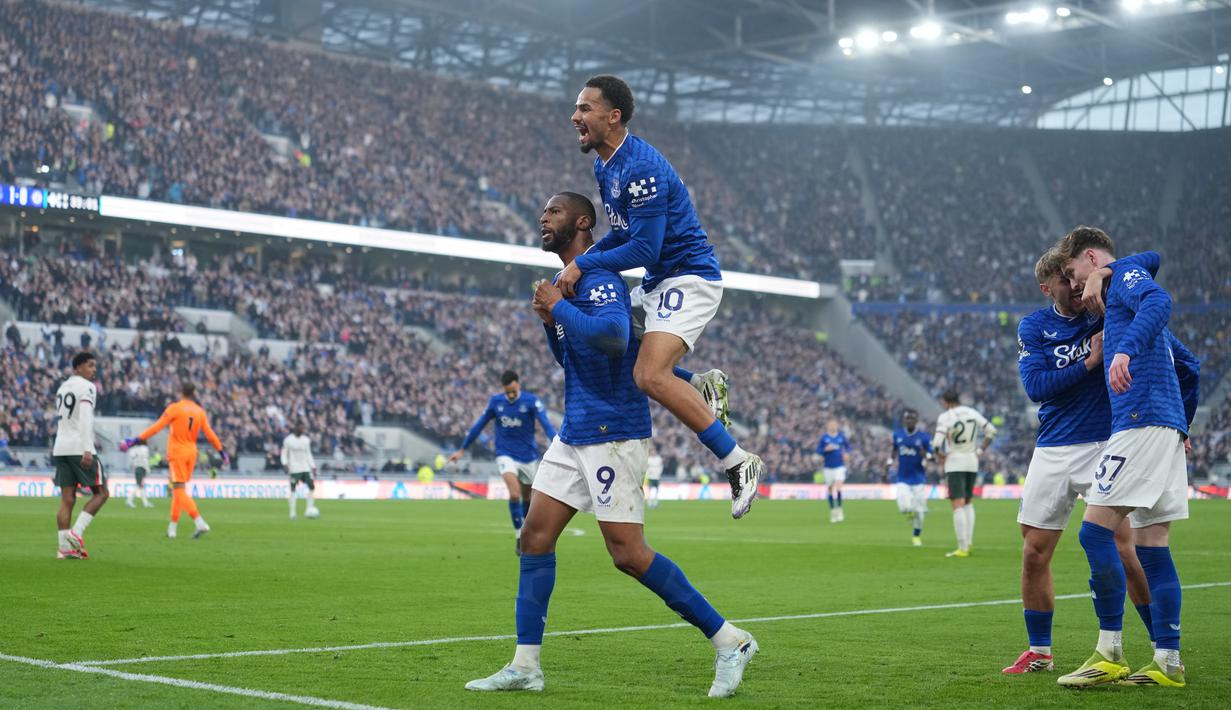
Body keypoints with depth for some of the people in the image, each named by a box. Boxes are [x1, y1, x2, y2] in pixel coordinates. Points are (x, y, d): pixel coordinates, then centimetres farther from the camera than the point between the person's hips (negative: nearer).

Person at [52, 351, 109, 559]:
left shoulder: (63, 388, 20)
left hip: (61, 447, 8)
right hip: (79, 447, -8)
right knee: (101, 493, 2)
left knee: (67, 499, 5)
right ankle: (76, 533, -10)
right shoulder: (87, 387, -6)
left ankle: (65, 547, 0)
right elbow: (85, 419, -17)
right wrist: (87, 450, -23)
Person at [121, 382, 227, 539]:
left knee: (179, 490, -8)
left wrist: (137, 440, -12)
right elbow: (210, 435, 8)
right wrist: (221, 451, 20)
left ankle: (200, 522, -24)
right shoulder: (200, 412, 6)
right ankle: (172, 527, 18)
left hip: (177, 452, -5)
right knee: (179, 490, 15)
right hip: (191, 452, 5)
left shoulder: (174, 408, -8)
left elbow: (157, 427, -13)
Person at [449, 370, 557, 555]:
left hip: (527, 456, 1)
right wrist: (462, 450, 12)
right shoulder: (495, 401, -3)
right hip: (505, 455, 0)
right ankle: (518, 536, -10)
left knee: (527, 498, 13)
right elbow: (479, 425, 8)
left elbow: (546, 424, -21)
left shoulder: (531, 401, -10)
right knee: (514, 494, -20)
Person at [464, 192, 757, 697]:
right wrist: (551, 322, 7)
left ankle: (729, 641, 0)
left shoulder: (599, 277, -14)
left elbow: (614, 335, -33)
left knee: (628, 553, -10)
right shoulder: (570, 281, 17)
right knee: (535, 537, 5)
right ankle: (525, 667, 10)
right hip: (575, 432, 10)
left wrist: (559, 306, -21)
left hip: (611, 432, -10)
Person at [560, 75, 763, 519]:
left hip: (689, 278, -11)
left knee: (650, 376, -25)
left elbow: (643, 249, -24)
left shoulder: (641, 170, -22)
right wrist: (577, 266, 6)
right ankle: (702, 387, 17)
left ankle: (737, 462, -17)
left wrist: (583, 264, -18)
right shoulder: (606, 166, 10)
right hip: (659, 282, 11)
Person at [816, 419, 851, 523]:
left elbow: (847, 446, 16)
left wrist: (846, 453, -3)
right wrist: (826, 449, -20)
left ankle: (839, 509, -3)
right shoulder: (824, 437, -2)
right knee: (830, 490, 6)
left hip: (840, 466, 0)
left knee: (838, 488, -15)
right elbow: (818, 450, -2)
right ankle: (832, 511, 20)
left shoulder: (841, 436, 2)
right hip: (828, 467, 0)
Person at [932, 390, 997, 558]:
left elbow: (937, 443, -22)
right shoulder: (972, 412, 4)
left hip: (955, 463, -6)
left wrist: (940, 455, -3)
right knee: (968, 502, 19)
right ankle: (969, 543, 13)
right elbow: (991, 431, 6)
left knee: (958, 505, -6)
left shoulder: (945, 417, -12)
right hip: (973, 463, 6)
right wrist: (980, 450, 11)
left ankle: (963, 548, -10)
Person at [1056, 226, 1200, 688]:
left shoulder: (1125, 275, 1)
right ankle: (1167, 663, 5)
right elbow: (1189, 369, 34)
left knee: (1095, 530, -13)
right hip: (1167, 427, 10)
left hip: (1142, 420, -10)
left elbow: (1159, 301, -24)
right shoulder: (1126, 295, 29)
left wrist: (1126, 349, -38)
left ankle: (1110, 654, -14)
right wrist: (1180, 430, 34)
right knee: (1152, 546, 7)